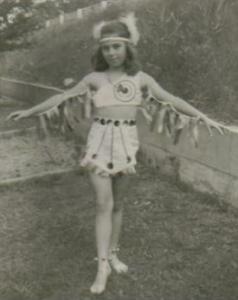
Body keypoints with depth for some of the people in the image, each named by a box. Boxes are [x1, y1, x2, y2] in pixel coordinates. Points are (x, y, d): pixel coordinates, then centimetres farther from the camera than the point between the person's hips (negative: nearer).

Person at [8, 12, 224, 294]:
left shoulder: (141, 78, 3)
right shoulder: (94, 78, 0)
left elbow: (171, 99, 3)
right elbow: (62, 97, 3)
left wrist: (203, 117, 0)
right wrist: (30, 111, 3)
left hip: (126, 142, 2)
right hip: (100, 140, -1)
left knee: (117, 203, 12)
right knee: (103, 203, -5)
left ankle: (112, 254, 28)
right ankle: (102, 265, 5)